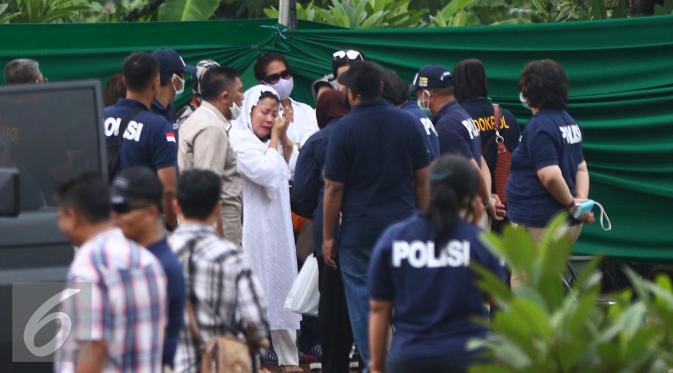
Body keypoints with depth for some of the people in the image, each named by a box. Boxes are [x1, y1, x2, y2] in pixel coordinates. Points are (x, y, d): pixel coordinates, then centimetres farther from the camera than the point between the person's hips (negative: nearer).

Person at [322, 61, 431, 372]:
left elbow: (334, 188, -7)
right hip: (404, 226, 3)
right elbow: (422, 179, 7)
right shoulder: (408, 123, 3)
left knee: (364, 302, 4)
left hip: (359, 230, -3)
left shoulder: (344, 130, -8)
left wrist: (328, 237, 0)